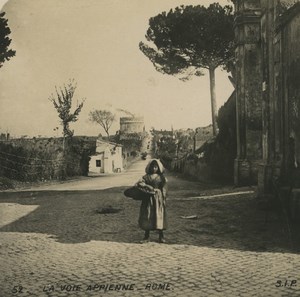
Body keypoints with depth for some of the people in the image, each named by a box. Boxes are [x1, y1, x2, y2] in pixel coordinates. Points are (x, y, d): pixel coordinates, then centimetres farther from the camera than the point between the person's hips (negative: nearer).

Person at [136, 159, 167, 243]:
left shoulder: (161, 177, 3)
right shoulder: (146, 176, 6)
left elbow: (164, 189, 2)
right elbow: (139, 183, -7)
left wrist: (163, 199, -4)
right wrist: (147, 186, -21)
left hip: (158, 198, -1)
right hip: (148, 199, 1)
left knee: (159, 216, -1)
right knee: (147, 216, 2)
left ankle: (161, 236, 9)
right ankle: (146, 236, 12)